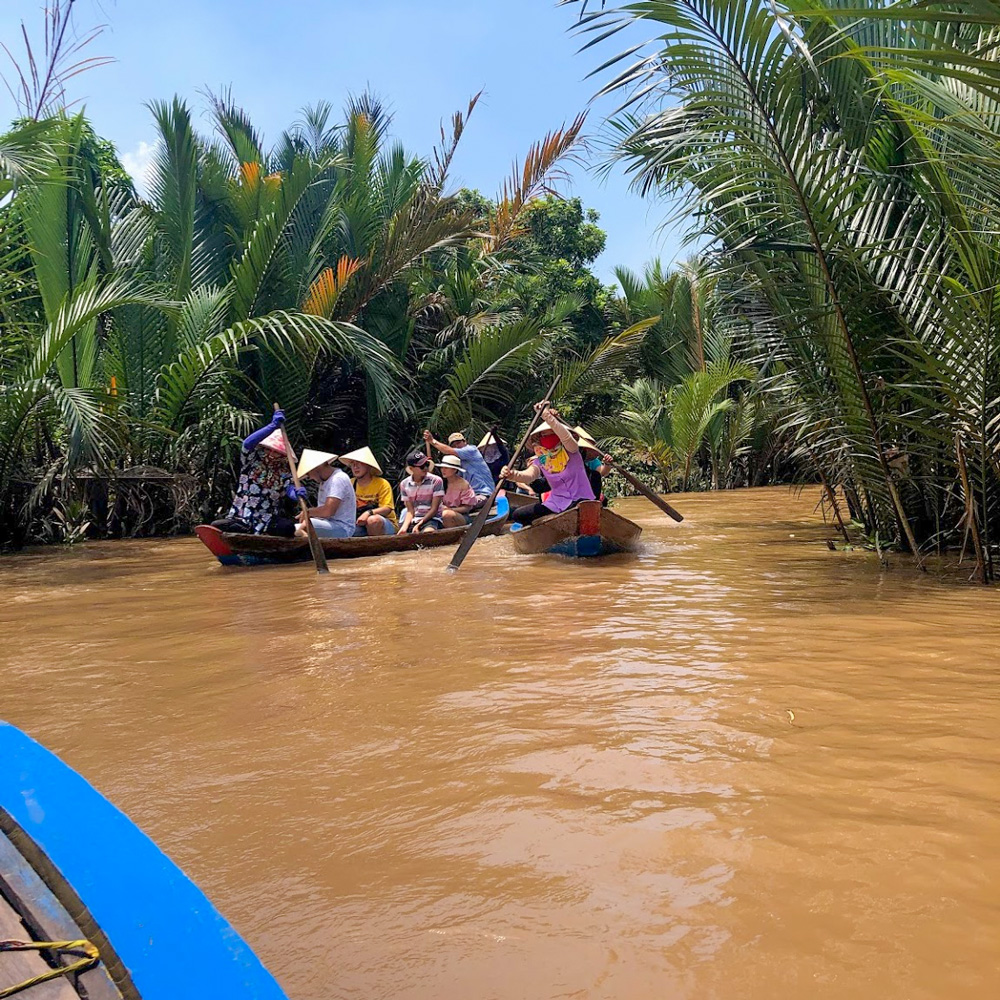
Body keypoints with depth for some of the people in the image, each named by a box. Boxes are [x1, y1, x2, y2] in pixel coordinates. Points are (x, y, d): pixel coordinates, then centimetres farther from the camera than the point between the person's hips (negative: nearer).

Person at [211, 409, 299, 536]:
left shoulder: (284, 472, 9)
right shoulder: (252, 461, 5)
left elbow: (290, 489, -9)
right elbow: (248, 444, -16)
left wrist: (297, 494, -36)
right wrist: (273, 426, -26)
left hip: (269, 519, 1)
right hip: (241, 515, -1)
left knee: (288, 527, -31)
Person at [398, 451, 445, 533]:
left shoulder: (436, 481, -4)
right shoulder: (404, 484, 6)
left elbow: (434, 509, -5)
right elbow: (410, 511, 4)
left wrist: (419, 525, -15)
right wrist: (405, 527, -15)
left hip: (431, 518, -4)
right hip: (413, 520, 4)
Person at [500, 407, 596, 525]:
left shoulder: (570, 451, -5)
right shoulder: (541, 459, 4)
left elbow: (566, 437, -30)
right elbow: (529, 475, -17)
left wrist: (548, 416, -45)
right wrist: (513, 475, -41)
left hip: (580, 500, -4)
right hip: (556, 504, 5)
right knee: (518, 515, -6)